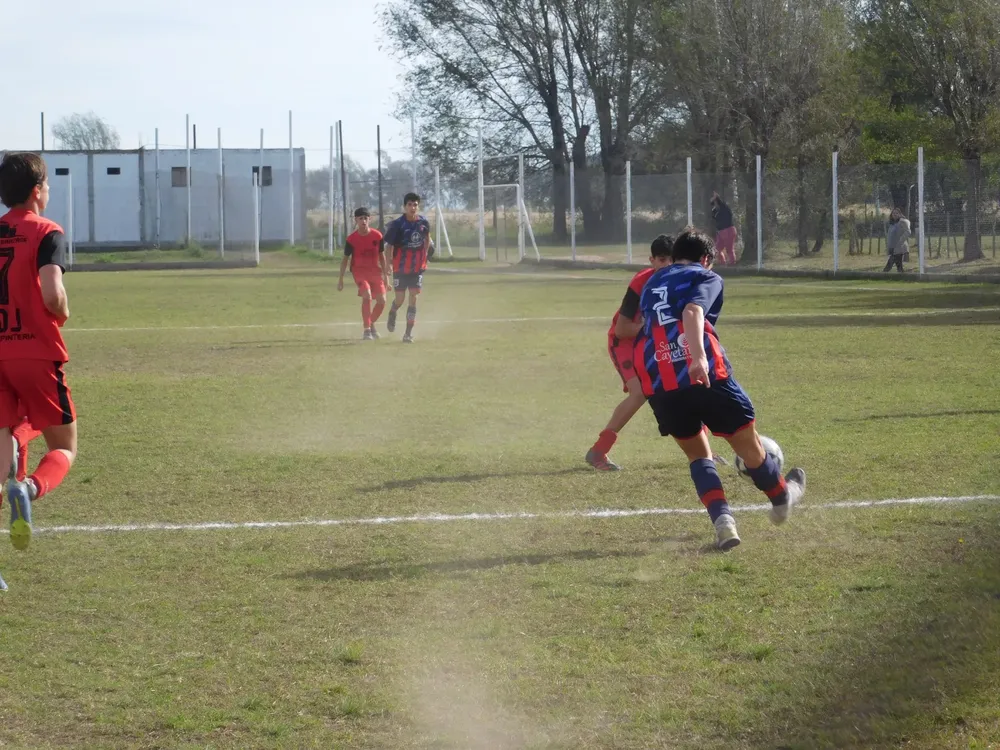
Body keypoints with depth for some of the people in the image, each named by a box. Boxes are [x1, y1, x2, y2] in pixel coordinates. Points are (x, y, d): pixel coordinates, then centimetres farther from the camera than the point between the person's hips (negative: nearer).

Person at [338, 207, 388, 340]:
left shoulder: (377, 236, -3)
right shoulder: (351, 239, -9)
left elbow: (381, 255, 8)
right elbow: (345, 259, 0)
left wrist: (385, 274, 8)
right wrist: (341, 279, 0)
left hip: (375, 270, 3)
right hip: (359, 270, -3)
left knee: (382, 301, -2)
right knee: (367, 296, -25)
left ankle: (371, 324, 26)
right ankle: (367, 330, -19)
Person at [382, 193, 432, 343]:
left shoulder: (424, 223, -3)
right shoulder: (397, 224, -13)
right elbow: (389, 246, -8)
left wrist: (425, 255, 16)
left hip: (418, 267, 2)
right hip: (400, 267, -2)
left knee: (413, 298, -4)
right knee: (400, 298, 5)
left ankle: (408, 333, 0)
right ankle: (392, 314, 42)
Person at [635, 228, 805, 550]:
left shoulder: (651, 284, 27)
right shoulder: (706, 278, 7)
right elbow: (692, 312, -14)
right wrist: (698, 357, -28)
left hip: (658, 385, 5)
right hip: (705, 376, -5)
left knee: (697, 454, 20)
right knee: (748, 444, 16)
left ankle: (722, 519, 1)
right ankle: (781, 499, 35)